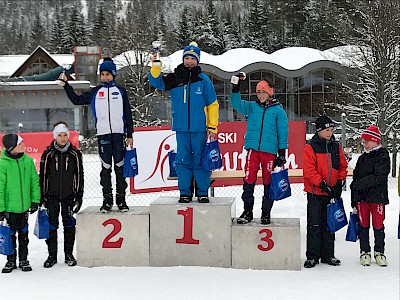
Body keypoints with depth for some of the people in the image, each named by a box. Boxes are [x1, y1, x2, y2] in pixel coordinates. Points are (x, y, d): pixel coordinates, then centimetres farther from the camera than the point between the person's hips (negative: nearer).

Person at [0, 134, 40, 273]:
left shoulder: (28, 160, -2)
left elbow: (35, 181, 7)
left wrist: (35, 200, 4)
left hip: (24, 206, 3)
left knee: (23, 234, 13)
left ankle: (23, 259, 25)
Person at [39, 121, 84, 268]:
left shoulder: (75, 154, 1)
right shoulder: (48, 154, -1)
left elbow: (79, 176, 4)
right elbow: (42, 176, 3)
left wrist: (79, 197, 1)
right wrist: (42, 197, -1)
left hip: (69, 195, 0)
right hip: (51, 196, 0)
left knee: (69, 224, 6)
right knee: (51, 225, 3)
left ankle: (69, 254, 18)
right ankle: (52, 255, 15)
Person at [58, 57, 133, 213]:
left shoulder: (120, 91, 9)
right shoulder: (95, 92, 13)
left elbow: (128, 114, 10)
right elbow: (77, 100, 18)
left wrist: (130, 134, 6)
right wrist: (66, 85, 11)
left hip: (118, 133, -1)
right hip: (103, 134, 1)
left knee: (120, 167, -1)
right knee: (106, 168, 3)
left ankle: (121, 199, 4)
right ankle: (107, 200, 8)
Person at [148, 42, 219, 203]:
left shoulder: (203, 80, 3)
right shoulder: (174, 79, 7)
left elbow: (212, 104, 4)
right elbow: (157, 82, -5)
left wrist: (213, 127, -1)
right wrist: (155, 67, -23)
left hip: (199, 129, -1)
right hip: (181, 128, 2)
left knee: (200, 160, 3)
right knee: (183, 160, 5)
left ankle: (203, 192, 12)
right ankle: (184, 192, 12)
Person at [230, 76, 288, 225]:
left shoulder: (278, 111, 6)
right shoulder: (251, 107, 13)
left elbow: (283, 133, 5)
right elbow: (236, 103, 3)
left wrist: (282, 153, 1)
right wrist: (236, 88, -12)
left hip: (270, 151, -1)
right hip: (253, 149, 1)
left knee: (268, 181, 3)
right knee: (249, 179, -4)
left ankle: (266, 213, 14)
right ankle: (247, 210, 6)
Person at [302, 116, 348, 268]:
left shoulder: (336, 147, 7)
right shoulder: (310, 147, -8)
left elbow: (343, 166, 14)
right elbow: (309, 170, -14)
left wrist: (339, 182, 0)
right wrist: (322, 184, -20)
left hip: (332, 193, 5)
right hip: (315, 193, -4)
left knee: (329, 224, 11)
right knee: (314, 225, 0)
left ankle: (328, 254, 20)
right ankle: (312, 256, 7)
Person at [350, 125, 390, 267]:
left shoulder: (383, 156, -5)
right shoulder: (362, 158, 12)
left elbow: (379, 177, -17)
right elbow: (356, 177, 14)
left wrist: (359, 184, -18)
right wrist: (354, 201, 11)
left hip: (377, 197, -4)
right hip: (361, 197, 4)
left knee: (378, 226, 3)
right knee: (363, 225, 8)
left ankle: (379, 252, 16)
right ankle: (364, 252, 18)